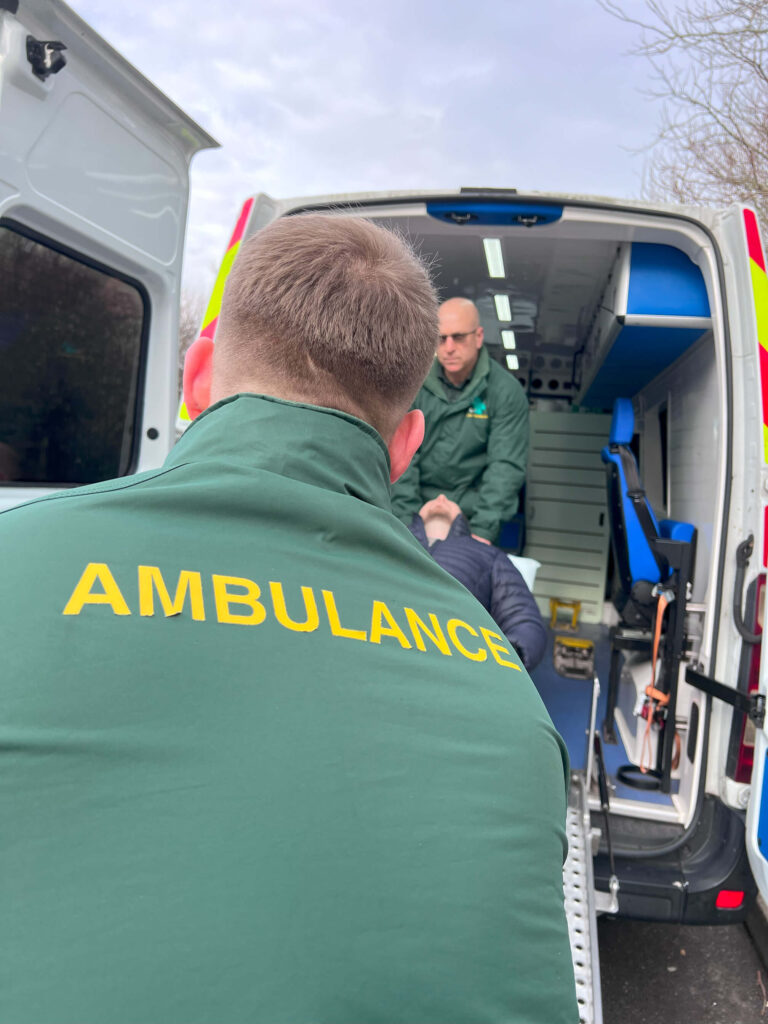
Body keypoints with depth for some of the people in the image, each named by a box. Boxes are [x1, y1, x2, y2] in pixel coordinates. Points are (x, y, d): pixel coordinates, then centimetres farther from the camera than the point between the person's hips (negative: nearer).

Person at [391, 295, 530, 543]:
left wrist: (482, 530, -19)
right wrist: (407, 521, -14)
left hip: (471, 508, -1)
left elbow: (506, 465, -10)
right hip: (418, 498, 1)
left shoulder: (507, 391, -7)